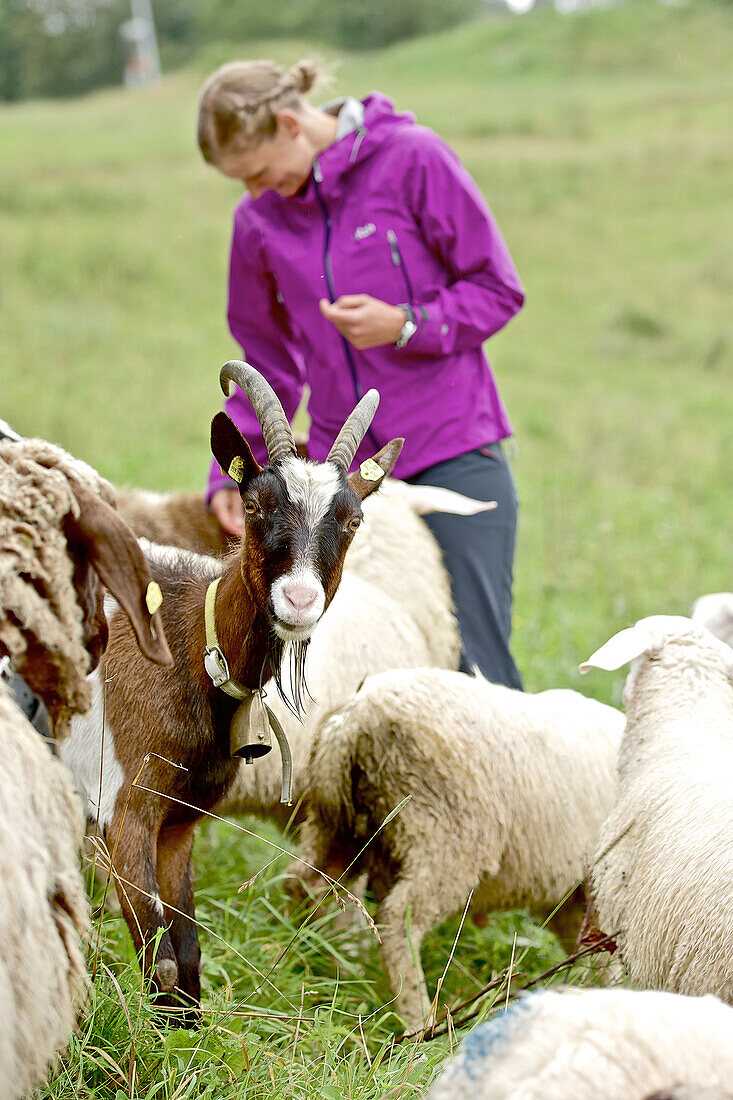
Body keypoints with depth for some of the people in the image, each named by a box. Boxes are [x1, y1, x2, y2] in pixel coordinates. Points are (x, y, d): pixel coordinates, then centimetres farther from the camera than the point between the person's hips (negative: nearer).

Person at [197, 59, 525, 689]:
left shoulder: (411, 158, -5)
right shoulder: (258, 219, 7)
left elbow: (499, 289, -2)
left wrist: (405, 324, -17)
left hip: (453, 453, -4)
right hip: (346, 469, 4)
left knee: (476, 663, -6)